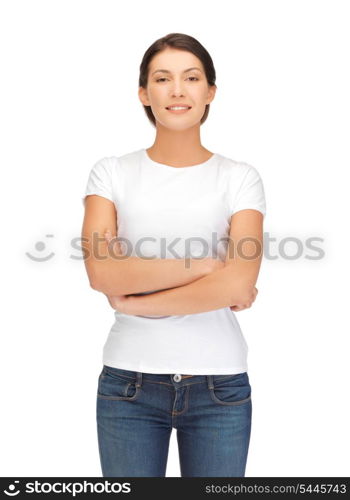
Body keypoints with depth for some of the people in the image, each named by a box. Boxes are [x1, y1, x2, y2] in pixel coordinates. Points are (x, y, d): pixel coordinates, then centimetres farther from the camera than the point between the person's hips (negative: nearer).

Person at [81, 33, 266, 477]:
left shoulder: (241, 178, 0)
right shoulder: (111, 173, 2)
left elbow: (239, 282, -13)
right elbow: (101, 272, -12)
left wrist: (136, 302, -10)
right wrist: (206, 265, -13)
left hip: (219, 387, 0)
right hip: (129, 382, 0)